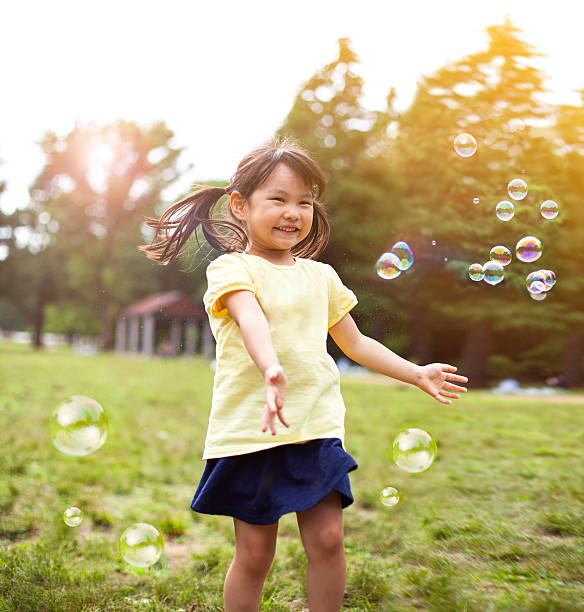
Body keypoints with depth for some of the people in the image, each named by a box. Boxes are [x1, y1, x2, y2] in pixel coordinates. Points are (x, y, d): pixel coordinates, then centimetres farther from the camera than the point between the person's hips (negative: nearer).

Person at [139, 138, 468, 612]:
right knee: (254, 552, 4)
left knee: (327, 538, 2)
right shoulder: (231, 268, -3)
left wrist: (418, 374, 23)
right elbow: (250, 319, -25)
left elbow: (355, 343, 23)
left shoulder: (320, 275, 14)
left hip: (318, 426, 4)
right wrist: (272, 369, -44)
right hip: (250, 429, -4)